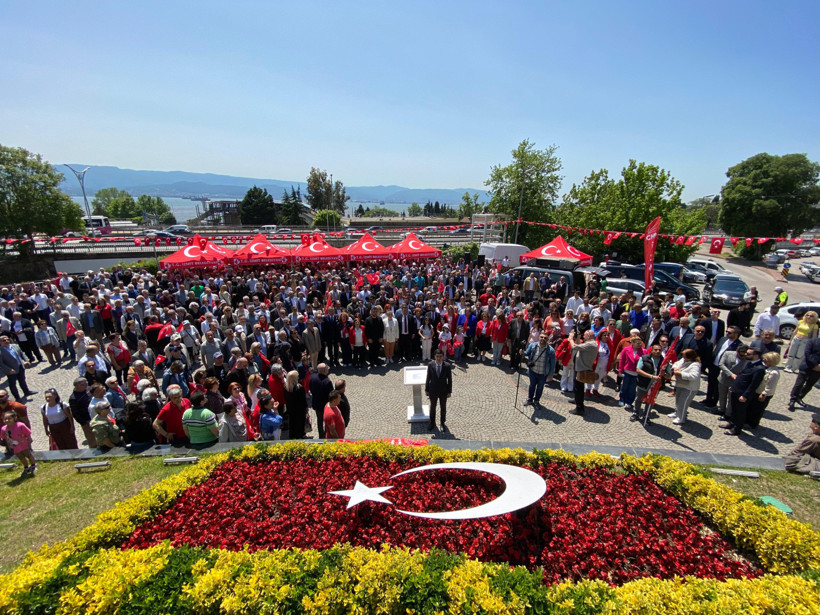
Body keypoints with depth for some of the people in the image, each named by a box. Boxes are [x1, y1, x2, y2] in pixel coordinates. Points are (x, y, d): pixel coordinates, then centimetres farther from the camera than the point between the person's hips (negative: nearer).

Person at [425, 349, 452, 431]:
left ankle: (443, 423, 39)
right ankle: (432, 423, 39)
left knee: (443, 407, 18)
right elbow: (428, 378, -4)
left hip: (443, 391, -1)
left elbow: (450, 380, -8)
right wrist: (426, 390, 0)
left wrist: (449, 392, -5)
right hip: (433, 391, 1)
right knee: (432, 407, 18)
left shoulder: (447, 366, -17)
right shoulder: (430, 366, -14)